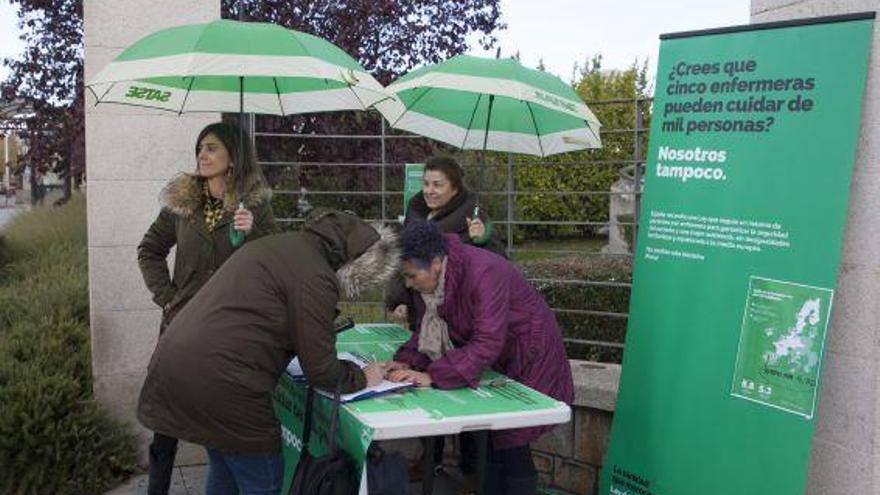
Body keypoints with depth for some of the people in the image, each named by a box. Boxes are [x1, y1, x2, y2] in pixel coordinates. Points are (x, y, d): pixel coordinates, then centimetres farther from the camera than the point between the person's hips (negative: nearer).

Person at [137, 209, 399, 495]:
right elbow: (322, 372, -10)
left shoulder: (282, 244, 15)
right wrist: (363, 378, 7)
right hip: (220, 382, -10)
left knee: (224, 469, 25)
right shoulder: (316, 278, -14)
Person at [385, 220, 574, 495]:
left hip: (529, 360, -7)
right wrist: (407, 362, -21)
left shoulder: (483, 273, -34)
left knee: (512, 446, -5)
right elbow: (427, 330, -2)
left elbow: (486, 345, -38)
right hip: (497, 362, 7)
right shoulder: (431, 278, -9)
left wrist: (432, 376, -41)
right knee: (490, 440, 11)